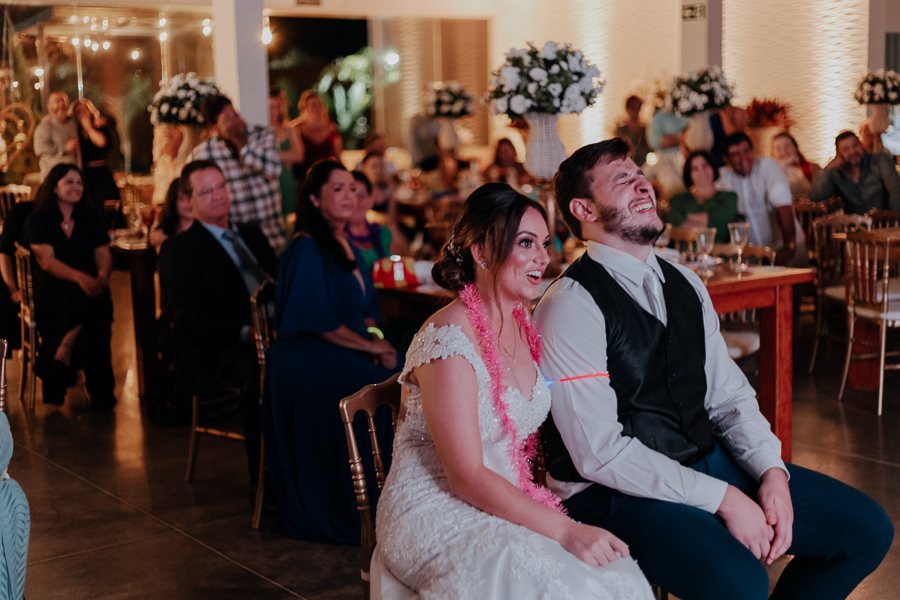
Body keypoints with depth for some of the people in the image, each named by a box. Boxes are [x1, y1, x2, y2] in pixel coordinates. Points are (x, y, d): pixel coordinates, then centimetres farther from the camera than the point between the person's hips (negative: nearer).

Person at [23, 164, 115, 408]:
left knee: (98, 301, -34)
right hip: (52, 288, -3)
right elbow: (47, 260, -10)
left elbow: (103, 254, 5)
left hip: (89, 286, 3)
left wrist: (102, 277, -21)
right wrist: (79, 277, -28)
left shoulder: (93, 218, 15)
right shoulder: (37, 221, 4)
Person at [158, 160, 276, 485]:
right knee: (258, 372, -38)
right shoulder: (178, 248, 5)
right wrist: (245, 333, -22)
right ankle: (263, 478, -25)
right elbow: (189, 317, -8)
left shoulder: (251, 233, 25)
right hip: (213, 352, -5)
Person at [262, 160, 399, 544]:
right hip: (310, 360, -7)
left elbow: (365, 308, 19)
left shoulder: (347, 247, 17)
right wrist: (369, 344, -12)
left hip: (350, 352, 8)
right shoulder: (306, 251, -9)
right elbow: (317, 321, -14)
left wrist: (377, 341, -2)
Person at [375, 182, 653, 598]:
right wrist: (565, 531, -22)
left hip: (507, 506, 7)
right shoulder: (449, 338, -17)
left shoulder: (524, 326, 9)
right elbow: (466, 477, -19)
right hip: (436, 514, -7)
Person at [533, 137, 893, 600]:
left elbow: (728, 396, 12)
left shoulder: (685, 284, 11)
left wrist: (772, 470, -7)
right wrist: (723, 498, -20)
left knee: (867, 528, 2)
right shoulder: (571, 305, -14)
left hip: (708, 462, 8)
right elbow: (599, 452, -19)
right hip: (619, 490, -8)